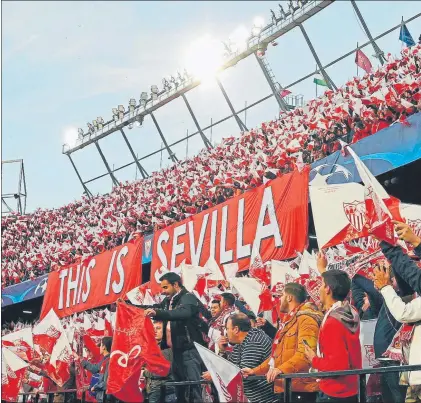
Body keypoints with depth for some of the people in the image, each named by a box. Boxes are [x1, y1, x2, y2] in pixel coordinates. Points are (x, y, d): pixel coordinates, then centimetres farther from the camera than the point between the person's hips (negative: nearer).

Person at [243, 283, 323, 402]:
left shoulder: (306, 319, -11)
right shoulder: (290, 321, 24)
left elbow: (305, 354, -26)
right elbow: (278, 354, 30)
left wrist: (281, 369, -36)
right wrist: (255, 371, 24)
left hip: (300, 389, -10)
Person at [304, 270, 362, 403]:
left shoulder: (332, 323, -24)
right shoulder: (352, 314, 1)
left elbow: (338, 365, -28)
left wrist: (314, 360, -10)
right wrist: (324, 270, 32)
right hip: (352, 390, 9)